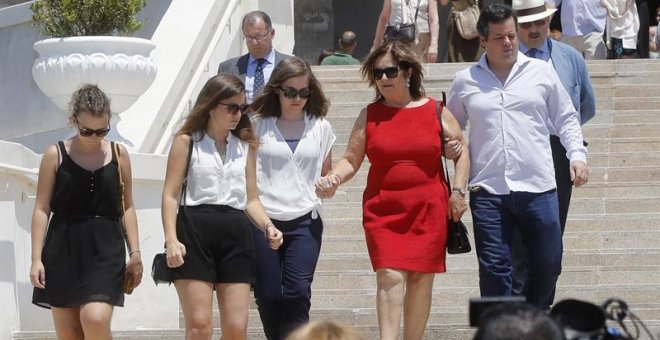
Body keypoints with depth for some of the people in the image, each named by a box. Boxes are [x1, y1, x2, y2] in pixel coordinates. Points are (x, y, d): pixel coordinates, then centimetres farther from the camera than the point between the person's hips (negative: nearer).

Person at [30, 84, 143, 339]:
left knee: (96, 319, -21)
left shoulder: (118, 154, 6)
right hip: (63, 249, 0)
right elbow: (42, 209, 1)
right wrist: (36, 258, -5)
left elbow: (127, 208, 13)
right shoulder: (56, 155, 1)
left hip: (105, 248, 0)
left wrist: (135, 253, 7)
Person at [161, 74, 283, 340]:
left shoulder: (245, 146, 16)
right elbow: (171, 194, -1)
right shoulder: (187, 141, 4)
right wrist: (171, 239, -14)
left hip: (236, 234, 4)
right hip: (196, 231, -4)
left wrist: (267, 226, -1)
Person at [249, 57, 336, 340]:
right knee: (268, 295, 2)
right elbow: (247, 174, 6)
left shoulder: (320, 127, 9)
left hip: (304, 221, 0)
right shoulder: (259, 125, 4)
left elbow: (325, 174, 17)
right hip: (262, 220, 0)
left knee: (297, 294, -11)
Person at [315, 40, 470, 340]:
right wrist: (332, 179, -13)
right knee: (390, 276, -14)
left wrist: (458, 191, 1)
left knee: (421, 279, 3)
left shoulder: (436, 111, 5)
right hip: (383, 211, 0)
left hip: (428, 210, 0)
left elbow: (461, 151, 11)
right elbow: (351, 160, 7)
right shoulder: (369, 115, 7)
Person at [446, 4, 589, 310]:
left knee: (548, 264, 6)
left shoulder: (541, 72, 8)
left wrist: (577, 154, 0)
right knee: (494, 268, -2)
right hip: (488, 191, 0)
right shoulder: (465, 81, 9)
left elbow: (566, 119, 14)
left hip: (538, 187, 1)